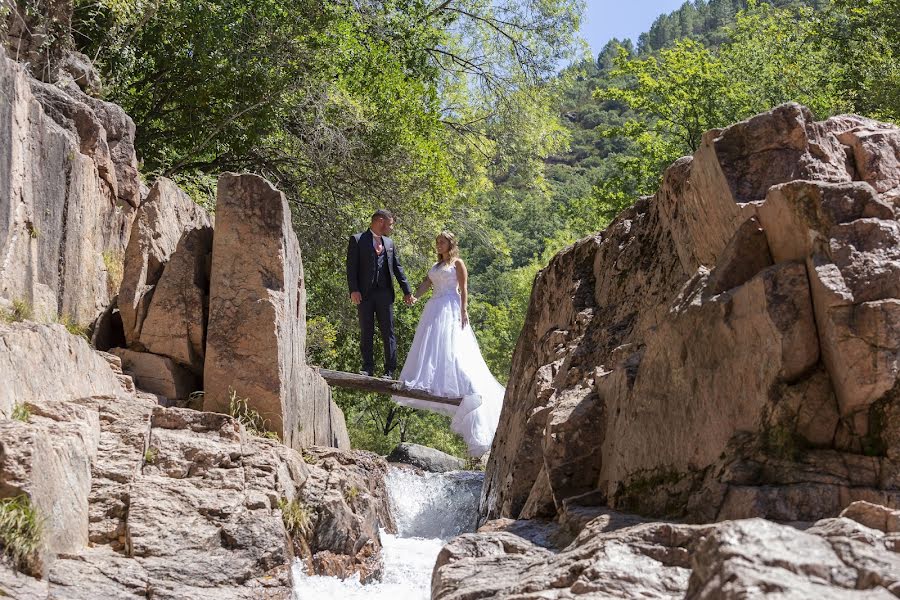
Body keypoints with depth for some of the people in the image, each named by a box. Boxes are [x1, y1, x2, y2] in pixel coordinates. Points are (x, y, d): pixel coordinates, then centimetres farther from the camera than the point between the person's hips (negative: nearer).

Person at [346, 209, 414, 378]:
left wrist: (407, 291, 12)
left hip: (384, 294, 3)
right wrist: (354, 290, -15)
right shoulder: (357, 240, 1)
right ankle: (368, 368, 8)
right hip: (364, 294, -3)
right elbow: (351, 267, -5)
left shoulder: (389, 242, 16)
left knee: (388, 332, 0)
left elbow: (397, 268, 17)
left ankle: (389, 371, 2)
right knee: (366, 333, 2)